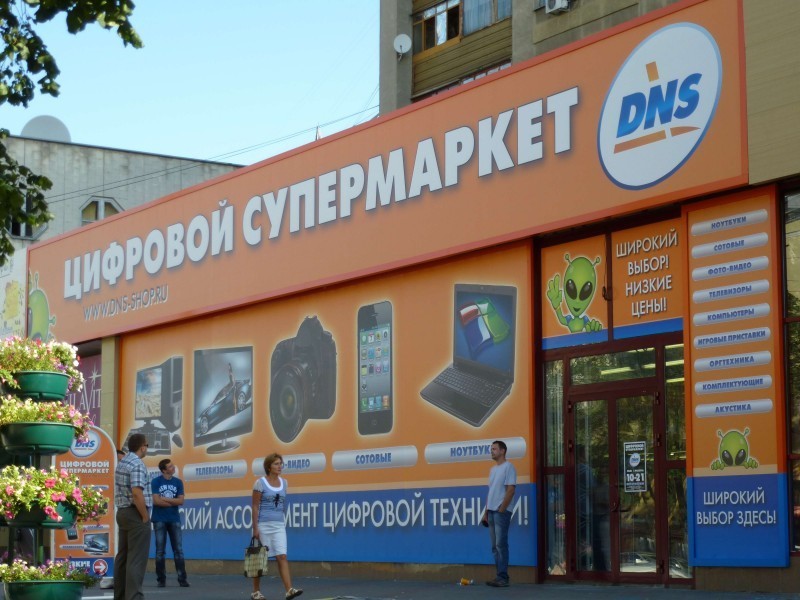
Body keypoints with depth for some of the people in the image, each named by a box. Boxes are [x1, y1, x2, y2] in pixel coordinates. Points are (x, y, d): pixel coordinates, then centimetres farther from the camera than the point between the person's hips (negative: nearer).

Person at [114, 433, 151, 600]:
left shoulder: (122, 463, 14)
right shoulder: (137, 464, -15)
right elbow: (137, 494, -24)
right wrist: (145, 517, -16)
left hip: (122, 512, 9)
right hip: (135, 514, -9)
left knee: (123, 556, 13)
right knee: (137, 559, -9)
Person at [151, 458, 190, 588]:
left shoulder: (178, 482, 6)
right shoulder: (156, 482, -3)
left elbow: (181, 501, -2)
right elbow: (156, 501, -12)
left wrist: (164, 499, -10)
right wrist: (173, 502, -6)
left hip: (174, 520, 2)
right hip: (159, 520, -2)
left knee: (178, 550, -1)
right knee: (160, 551, 2)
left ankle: (182, 579, -1)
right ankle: (161, 579, 7)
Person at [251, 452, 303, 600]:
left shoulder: (284, 483, 9)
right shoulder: (260, 483, -5)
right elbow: (255, 506, -7)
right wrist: (255, 528, -12)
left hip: (279, 525, 4)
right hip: (263, 525, -4)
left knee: (282, 557, -8)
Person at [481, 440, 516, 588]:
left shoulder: (508, 467, -6)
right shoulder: (493, 469, 19)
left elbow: (511, 490, -13)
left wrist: (502, 509, -17)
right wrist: (486, 513, 16)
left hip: (501, 512, -8)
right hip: (491, 511, 8)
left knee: (501, 544, -10)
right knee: (495, 546, 7)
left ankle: (502, 577, -10)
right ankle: (500, 576, 10)